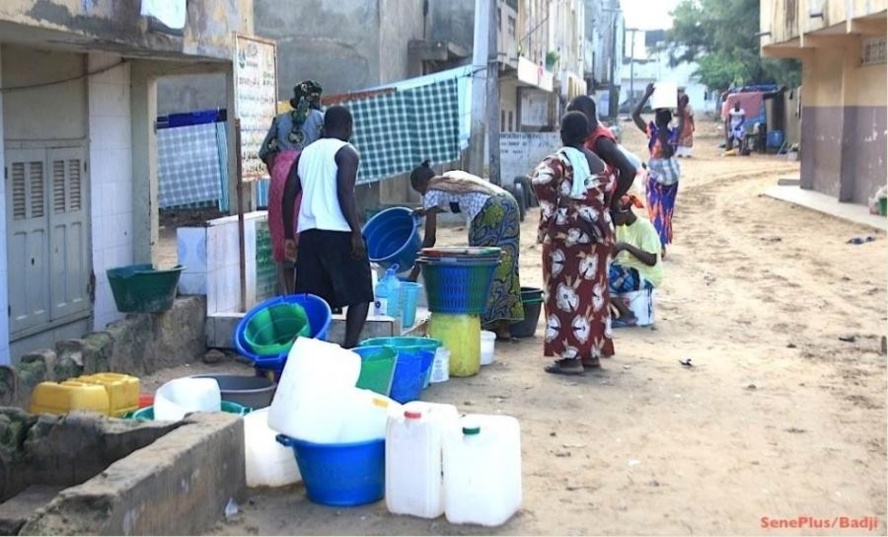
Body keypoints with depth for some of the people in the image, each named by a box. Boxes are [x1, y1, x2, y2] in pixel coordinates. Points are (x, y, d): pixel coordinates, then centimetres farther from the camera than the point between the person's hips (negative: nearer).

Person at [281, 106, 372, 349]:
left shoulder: (306, 153, 18)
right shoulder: (346, 153, -1)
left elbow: (288, 195, 15)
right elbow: (345, 194, -14)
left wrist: (289, 236, 20)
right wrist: (357, 234, -14)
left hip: (308, 233, 6)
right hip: (338, 233, -6)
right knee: (359, 295, 2)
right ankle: (349, 349, -9)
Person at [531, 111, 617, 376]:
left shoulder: (559, 160, -9)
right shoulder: (598, 162, 11)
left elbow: (540, 180, -27)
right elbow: (610, 189, 14)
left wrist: (551, 206, -15)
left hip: (567, 234, -6)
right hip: (597, 231, 6)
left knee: (567, 291, -1)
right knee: (592, 291, 12)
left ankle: (570, 357, 0)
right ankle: (591, 352, 19)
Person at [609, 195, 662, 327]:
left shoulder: (645, 227, -17)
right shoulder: (621, 226, 8)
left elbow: (652, 260, -23)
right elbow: (615, 253, 10)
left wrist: (627, 246, -27)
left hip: (645, 275, -8)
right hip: (627, 269, 8)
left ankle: (628, 316, -10)